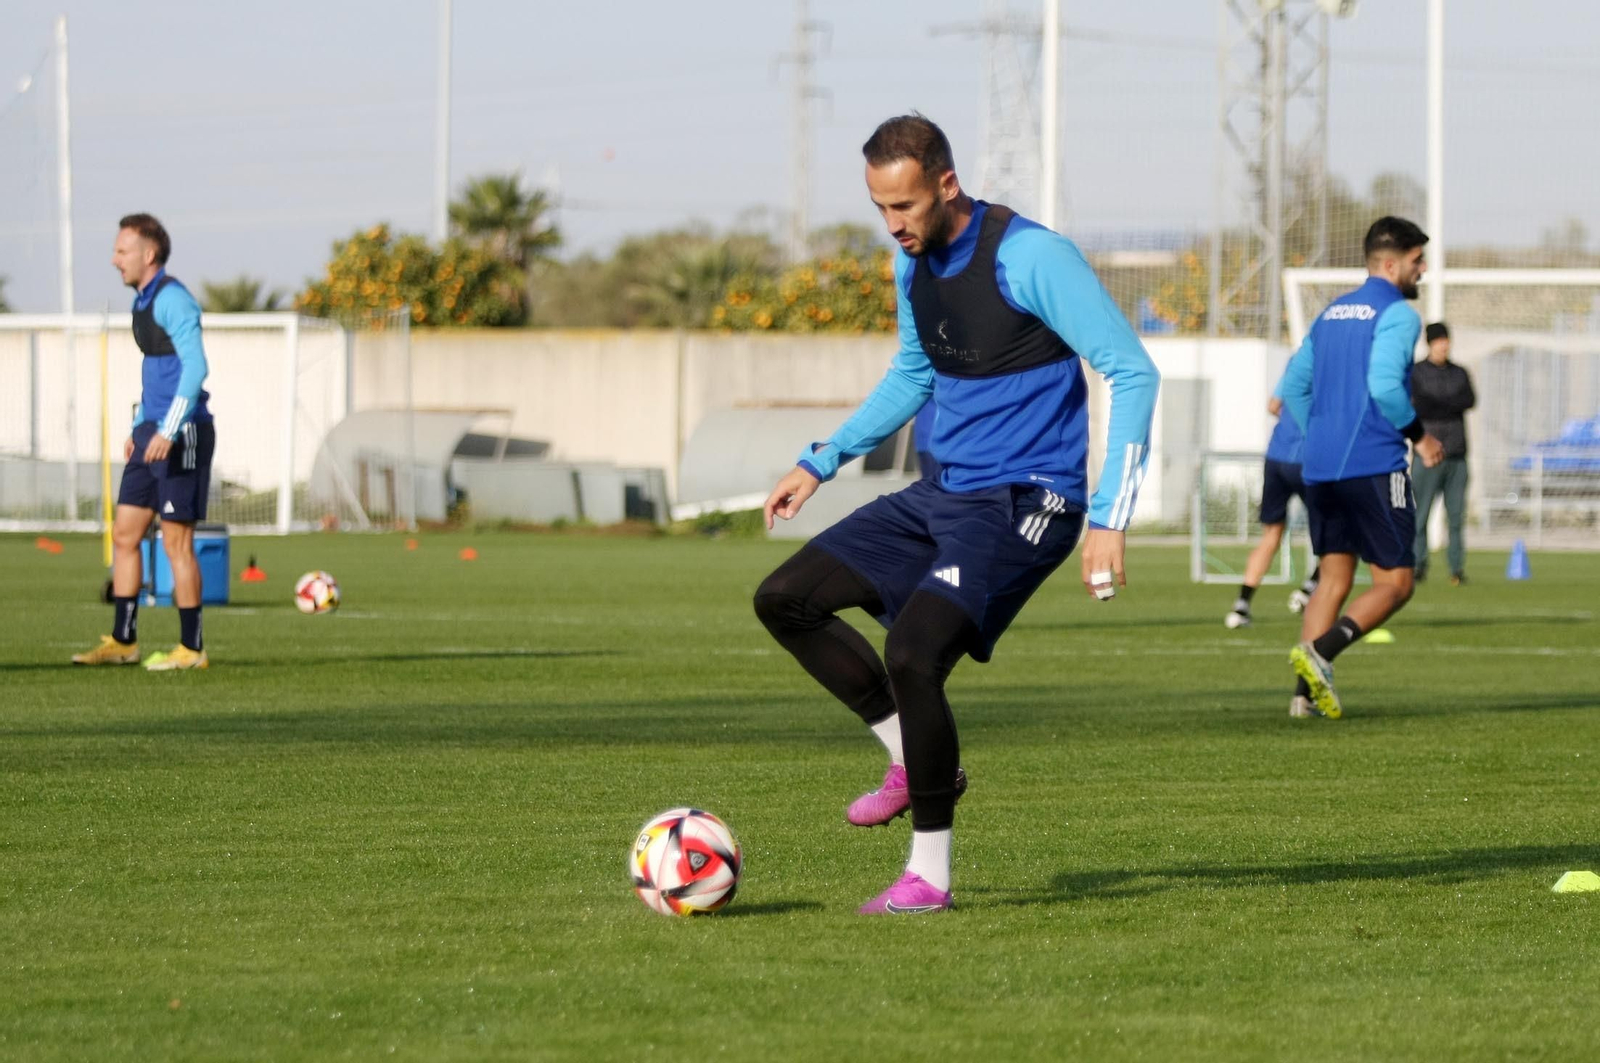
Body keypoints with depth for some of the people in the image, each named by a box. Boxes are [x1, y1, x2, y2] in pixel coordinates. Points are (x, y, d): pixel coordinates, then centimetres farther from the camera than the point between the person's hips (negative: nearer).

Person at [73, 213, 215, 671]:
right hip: (152, 432, 9)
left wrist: (168, 431, -26)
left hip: (183, 432, -9)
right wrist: (138, 428, 23)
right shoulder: (143, 302, 16)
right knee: (124, 534, 8)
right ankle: (122, 641, 12)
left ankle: (191, 647, 3)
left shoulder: (172, 299, -14)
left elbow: (195, 367, -22)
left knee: (176, 541, -5)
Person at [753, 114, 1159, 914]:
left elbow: (1132, 374, -18)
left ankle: (929, 873, -10)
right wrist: (820, 462, 22)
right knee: (784, 600, 4)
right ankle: (914, 760, 13)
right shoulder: (915, 262, 7)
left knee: (912, 653, -24)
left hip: (1022, 504, -9)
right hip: (944, 494, 9)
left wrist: (1109, 521, -23)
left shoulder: (1030, 258, -18)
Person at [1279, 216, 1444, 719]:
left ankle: (1306, 694, 0)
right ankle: (1320, 651, -22)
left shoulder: (1331, 313, 17)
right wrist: (1419, 436, -8)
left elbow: (1294, 386, 19)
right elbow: (1385, 385, -20)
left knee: (1334, 578, 12)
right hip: (1374, 466, -8)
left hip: (1319, 468, 8)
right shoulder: (1397, 314, -7)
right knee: (1395, 582, -1)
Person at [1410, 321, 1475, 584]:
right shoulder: (1415, 373, 3)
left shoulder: (1460, 374, 15)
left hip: (1456, 454, 3)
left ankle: (1457, 567, 2)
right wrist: (1451, 406, -9)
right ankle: (1419, 565, -2)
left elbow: (1469, 401, -2)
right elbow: (1418, 407, -12)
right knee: (1420, 513, -7)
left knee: (1456, 515, 0)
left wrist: (1435, 406, -8)